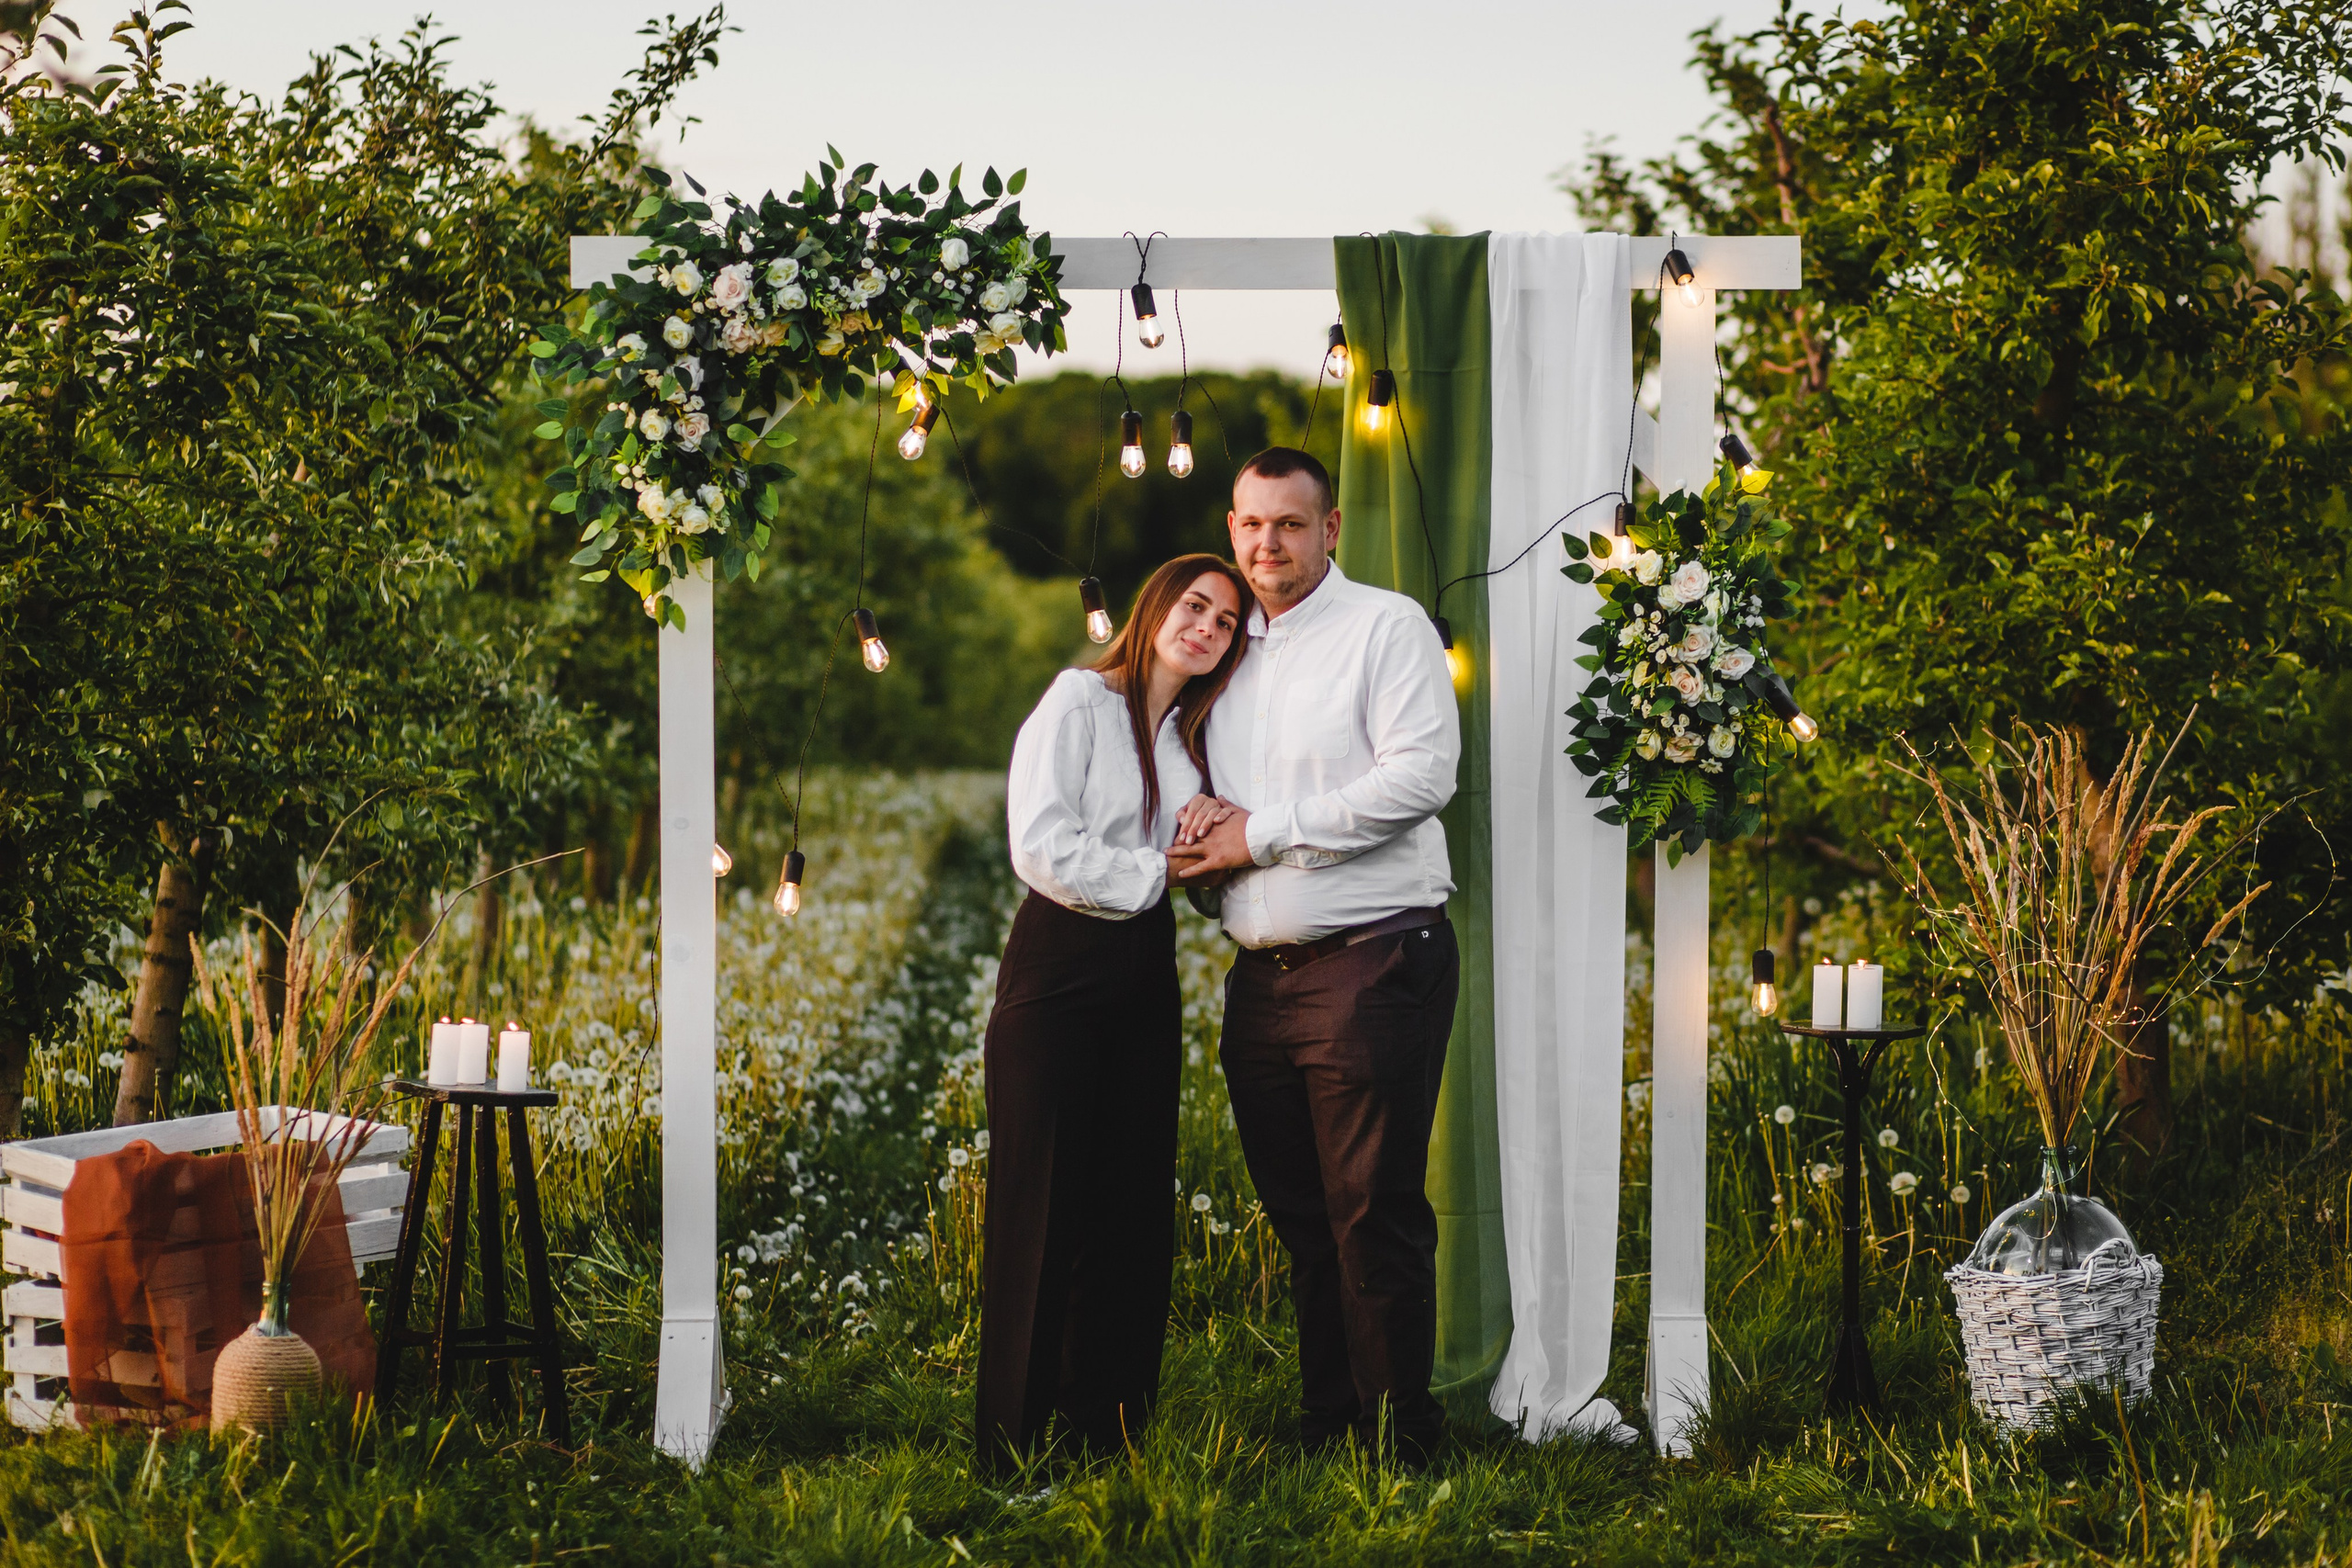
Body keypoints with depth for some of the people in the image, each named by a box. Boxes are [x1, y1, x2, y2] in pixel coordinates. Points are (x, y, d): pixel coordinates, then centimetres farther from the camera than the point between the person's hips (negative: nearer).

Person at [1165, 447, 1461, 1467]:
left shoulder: (1386, 626, -1)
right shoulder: (1230, 650, 20)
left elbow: (1422, 774, -14)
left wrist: (1261, 834, -12)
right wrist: (1200, 825, 3)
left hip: (1373, 959, -7)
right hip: (1260, 977, 7)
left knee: (1374, 1215, -8)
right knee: (1299, 1217, 9)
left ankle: (1401, 1444, -3)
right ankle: (1325, 1426, 16)